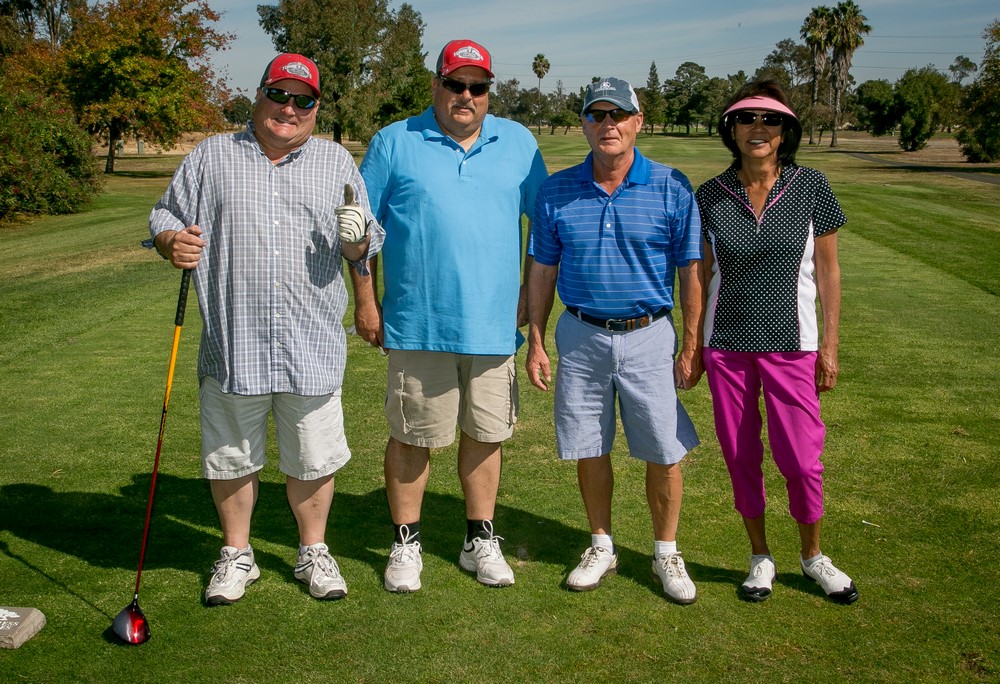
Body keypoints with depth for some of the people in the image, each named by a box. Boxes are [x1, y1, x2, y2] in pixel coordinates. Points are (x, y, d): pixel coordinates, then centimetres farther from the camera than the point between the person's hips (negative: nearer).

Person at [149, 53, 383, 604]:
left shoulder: (337, 163, 11)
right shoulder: (211, 157, 8)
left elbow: (366, 244, 12)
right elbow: (165, 219, 9)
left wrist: (357, 239, -11)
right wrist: (172, 243, -13)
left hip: (313, 347, 0)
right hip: (232, 341, 0)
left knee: (312, 460, 8)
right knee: (231, 457, 11)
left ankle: (313, 551, 28)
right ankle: (236, 554, 30)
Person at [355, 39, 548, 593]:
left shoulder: (518, 142, 9)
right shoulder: (394, 143, 2)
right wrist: (365, 299, 0)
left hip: (494, 324, 3)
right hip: (418, 324, -2)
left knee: (485, 434, 11)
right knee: (411, 437, 6)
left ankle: (480, 541, 26)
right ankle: (405, 544, 21)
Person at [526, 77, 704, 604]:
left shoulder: (672, 188, -4)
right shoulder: (556, 191, 2)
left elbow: (692, 272, -2)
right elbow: (542, 272, 7)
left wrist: (691, 347, -4)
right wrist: (536, 342, 3)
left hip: (648, 337, -1)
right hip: (581, 337, 2)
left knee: (664, 454, 3)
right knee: (588, 450, 10)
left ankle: (666, 553, 23)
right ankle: (601, 547, 29)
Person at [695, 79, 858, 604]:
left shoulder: (810, 187, -3)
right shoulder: (711, 195, 0)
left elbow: (827, 270, 1)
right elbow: (701, 274, 6)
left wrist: (830, 345, -1)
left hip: (791, 345, -1)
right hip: (727, 345, 1)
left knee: (801, 459, 1)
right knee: (740, 456, 9)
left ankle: (812, 556, 27)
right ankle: (760, 556, 29)